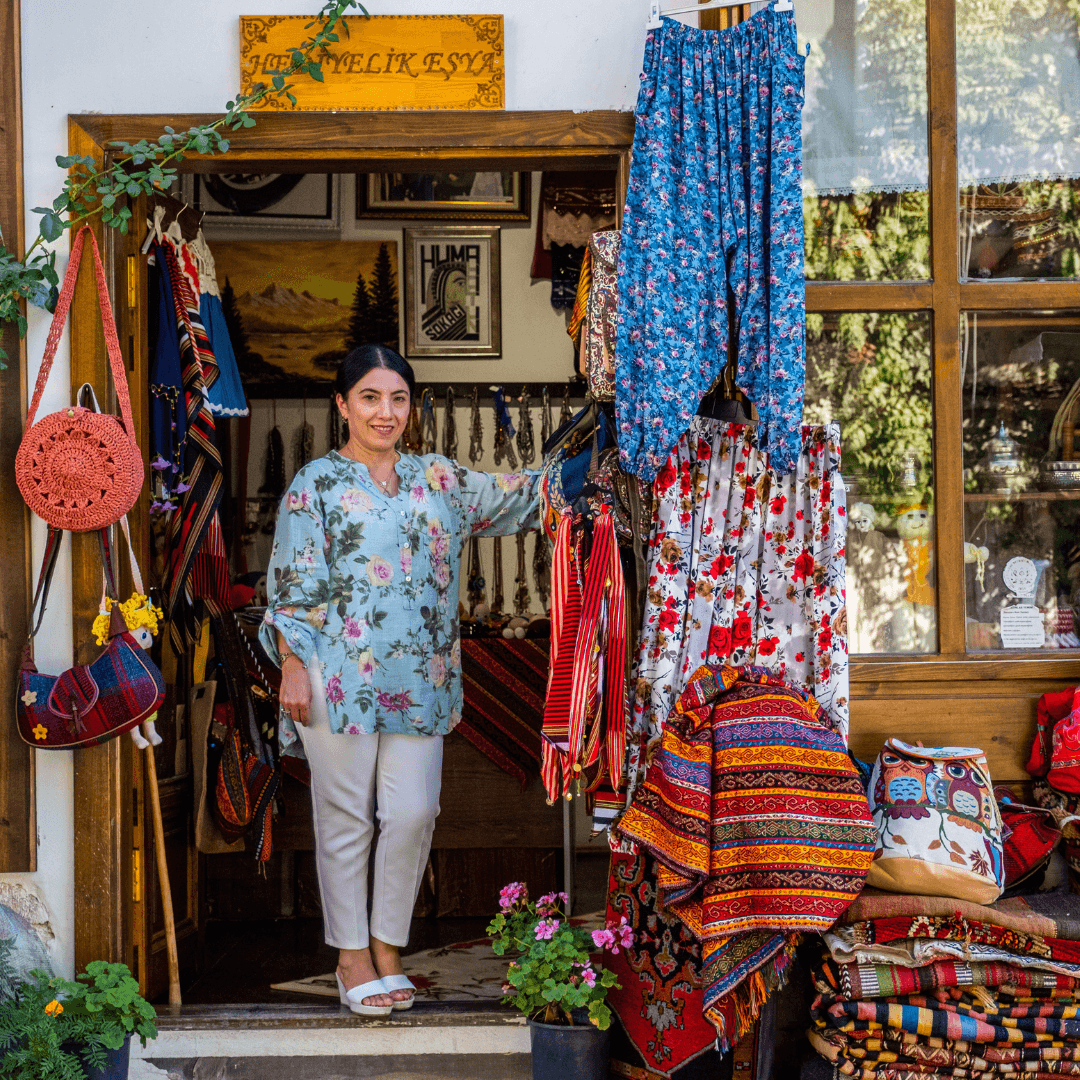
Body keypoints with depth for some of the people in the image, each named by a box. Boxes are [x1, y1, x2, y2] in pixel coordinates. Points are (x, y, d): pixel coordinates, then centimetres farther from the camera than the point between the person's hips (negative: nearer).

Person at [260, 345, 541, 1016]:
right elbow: (294, 588, -3)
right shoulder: (316, 484, 1)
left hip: (419, 680, 4)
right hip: (340, 678, -4)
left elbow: (514, 495, 16)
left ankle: (388, 945, 18)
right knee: (346, 817, 3)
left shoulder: (437, 480, 14)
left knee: (415, 812, 0)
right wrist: (293, 670, -9)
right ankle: (353, 956, 16)